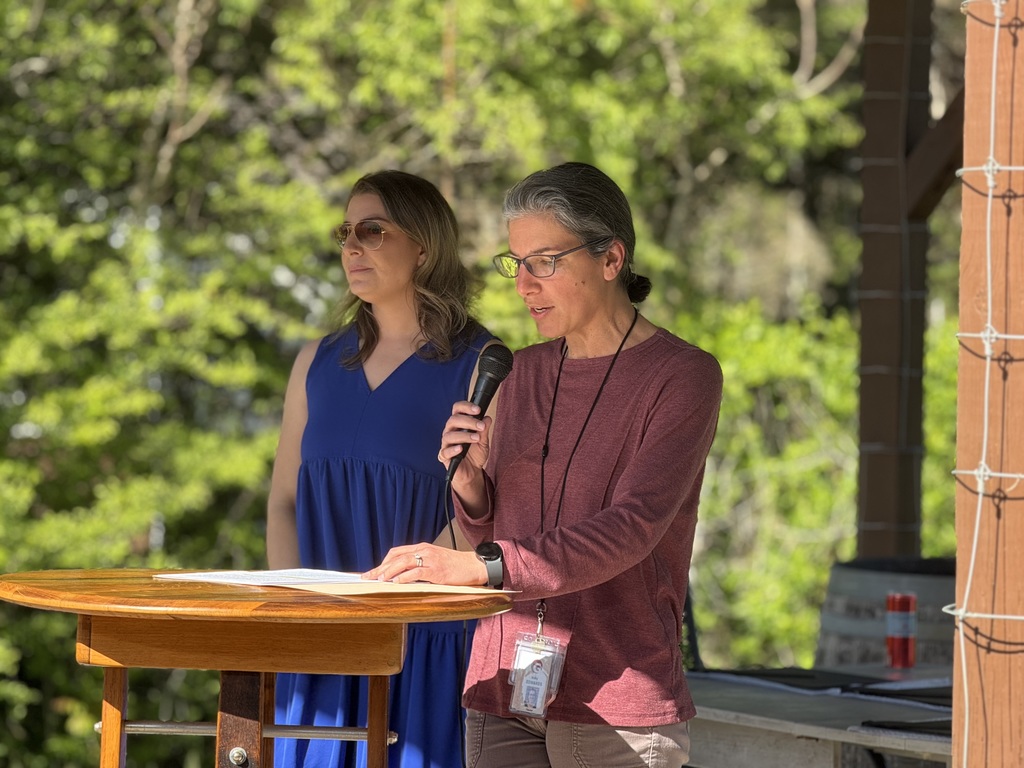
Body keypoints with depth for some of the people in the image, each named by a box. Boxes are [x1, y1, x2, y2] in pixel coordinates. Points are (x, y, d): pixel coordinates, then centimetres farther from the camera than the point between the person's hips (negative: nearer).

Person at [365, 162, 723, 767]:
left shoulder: (682, 376, -7)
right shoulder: (526, 372, 13)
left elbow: (629, 529, -20)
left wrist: (485, 565, -31)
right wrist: (470, 479, -3)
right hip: (503, 693, 5)